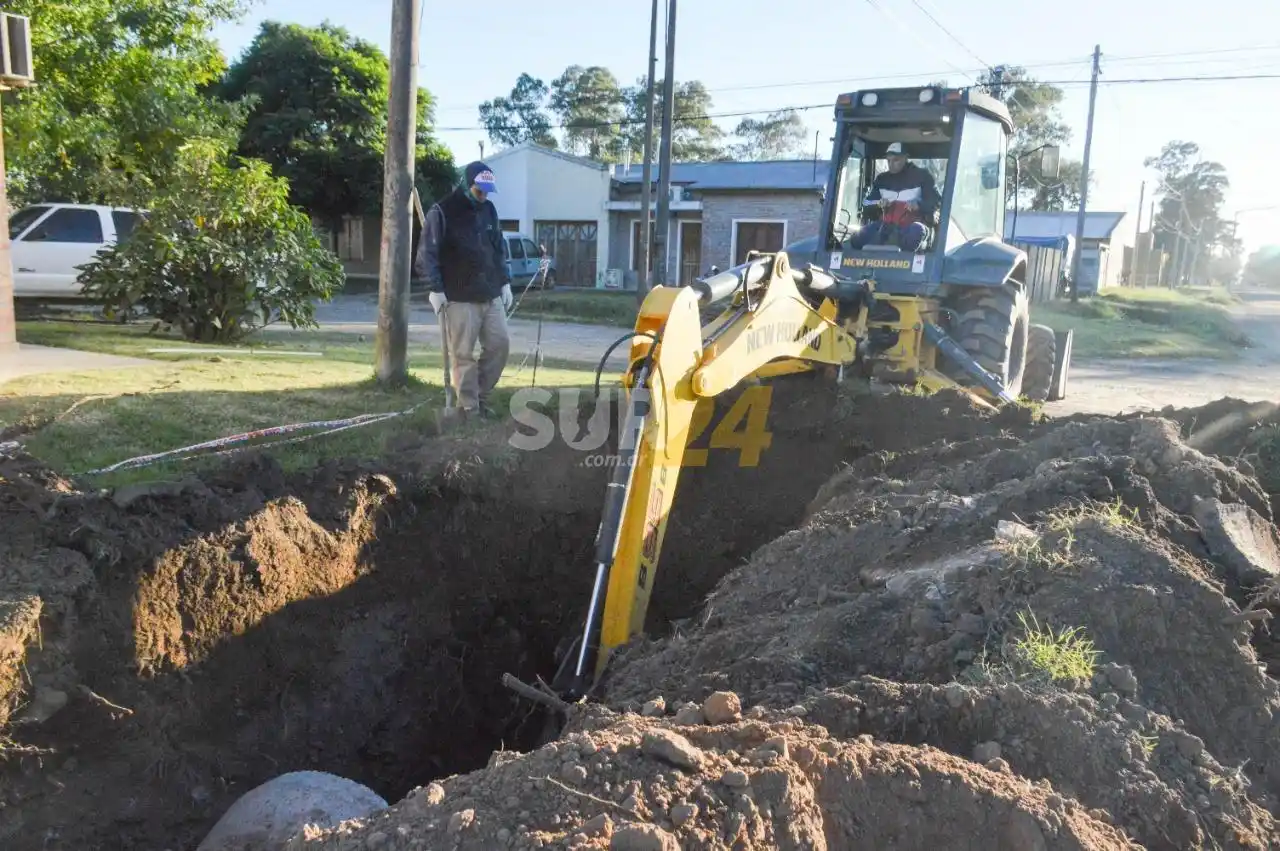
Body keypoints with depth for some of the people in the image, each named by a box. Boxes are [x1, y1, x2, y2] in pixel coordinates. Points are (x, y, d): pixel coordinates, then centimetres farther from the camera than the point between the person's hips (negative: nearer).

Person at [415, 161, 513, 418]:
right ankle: (469, 407, 6)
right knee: (463, 355, -3)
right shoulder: (441, 212, -7)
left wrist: (505, 282, 14)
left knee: (500, 344, 4)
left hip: (491, 296, 6)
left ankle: (481, 396, 19)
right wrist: (435, 289, -15)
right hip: (459, 298, -6)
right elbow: (427, 254, -9)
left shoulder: (489, 210, 13)